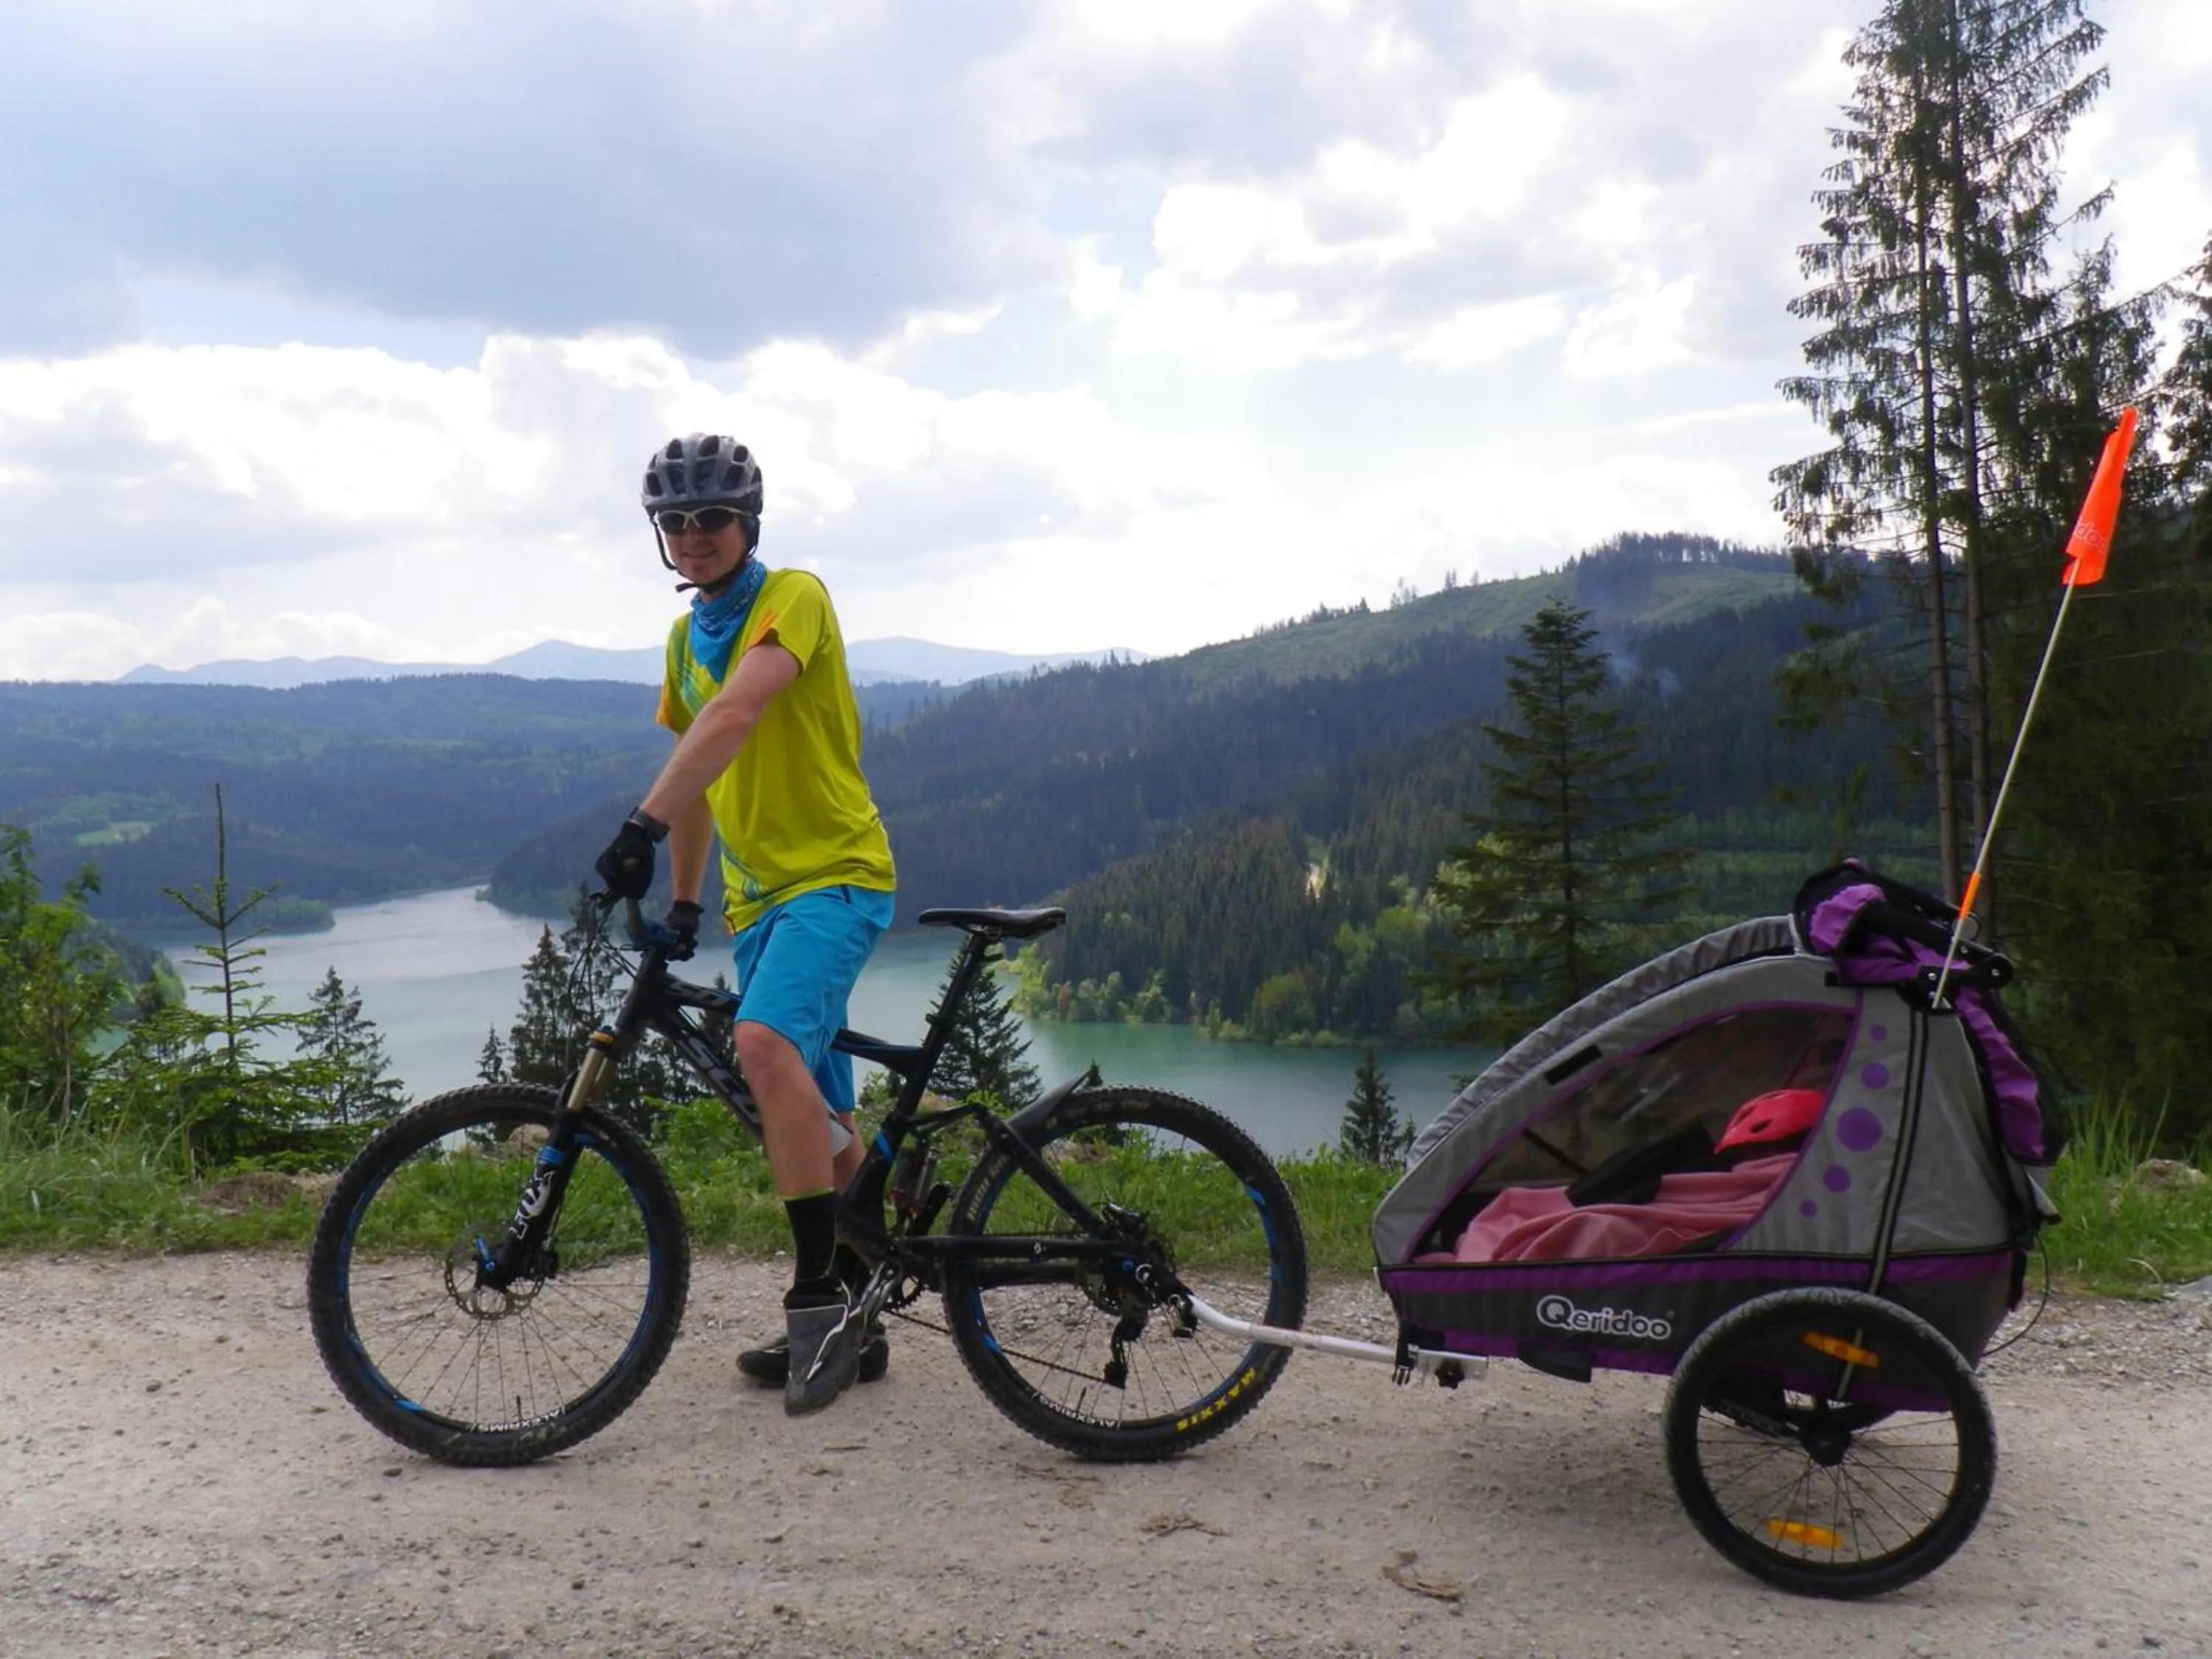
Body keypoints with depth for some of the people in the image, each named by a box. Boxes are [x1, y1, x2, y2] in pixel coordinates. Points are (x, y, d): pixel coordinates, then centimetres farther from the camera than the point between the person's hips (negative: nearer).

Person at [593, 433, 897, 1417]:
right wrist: (683, 903, 20)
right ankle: (847, 1324, 24)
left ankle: (820, 1297, -22)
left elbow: (735, 716, -27)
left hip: (836, 874, -8)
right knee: (819, 1119, 13)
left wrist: (642, 825, -37)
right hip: (755, 895, 8)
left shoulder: (793, 597, -10)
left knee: (767, 1042, -31)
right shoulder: (686, 637, 15)